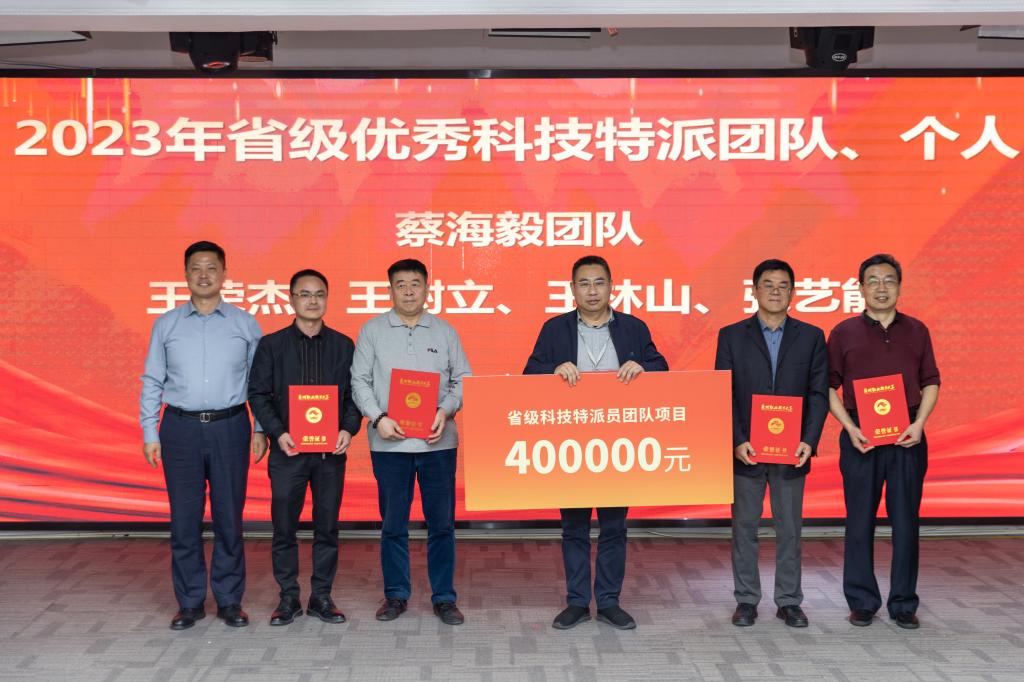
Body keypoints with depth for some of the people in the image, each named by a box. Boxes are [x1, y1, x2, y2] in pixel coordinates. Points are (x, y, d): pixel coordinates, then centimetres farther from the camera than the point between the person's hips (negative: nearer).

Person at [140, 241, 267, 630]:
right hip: (180, 428, 1)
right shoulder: (166, 324, 7)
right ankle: (189, 602, 15)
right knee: (184, 520, 4)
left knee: (229, 517, 4)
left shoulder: (245, 324, 6)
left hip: (230, 427, 0)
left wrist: (261, 429, 2)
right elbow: (152, 382, 8)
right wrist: (149, 433, 2)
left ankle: (230, 600, 15)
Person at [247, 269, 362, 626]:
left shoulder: (343, 345, 8)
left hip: (331, 451, 1)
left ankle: (321, 597, 18)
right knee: (284, 528, 4)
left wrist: (349, 428, -9)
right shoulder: (271, 345, 4)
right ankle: (288, 598, 16)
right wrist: (277, 432, -11)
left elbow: (355, 393, 7)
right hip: (288, 450, -1)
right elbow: (258, 394, 1)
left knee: (327, 527, 6)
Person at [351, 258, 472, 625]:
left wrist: (446, 411, -9)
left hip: (437, 441, 1)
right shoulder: (372, 331, 6)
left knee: (441, 523, 4)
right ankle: (396, 595, 20)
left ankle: (444, 597, 15)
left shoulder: (445, 331, 8)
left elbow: (462, 380, 8)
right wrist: (378, 418, -11)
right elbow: (360, 381, 3)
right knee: (393, 524, 7)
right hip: (390, 442, 0)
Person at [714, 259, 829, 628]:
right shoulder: (731, 336, 2)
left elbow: (819, 393, 2)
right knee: (744, 528, 7)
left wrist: (809, 440, -10)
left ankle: (789, 601, 18)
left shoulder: (811, 336, 5)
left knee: (789, 529, 8)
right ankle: (746, 600, 17)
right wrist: (737, 441, -11)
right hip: (745, 450, 0)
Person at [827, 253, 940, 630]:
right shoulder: (844, 333, 3)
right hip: (860, 438, -1)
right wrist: (851, 428, -9)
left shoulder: (916, 331, 8)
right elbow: (829, 387, 3)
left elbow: (931, 383, 10)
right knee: (860, 521, 4)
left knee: (906, 521, 5)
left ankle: (903, 603, 17)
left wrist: (919, 423, -5)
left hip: (907, 438, 1)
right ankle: (862, 602, 17)